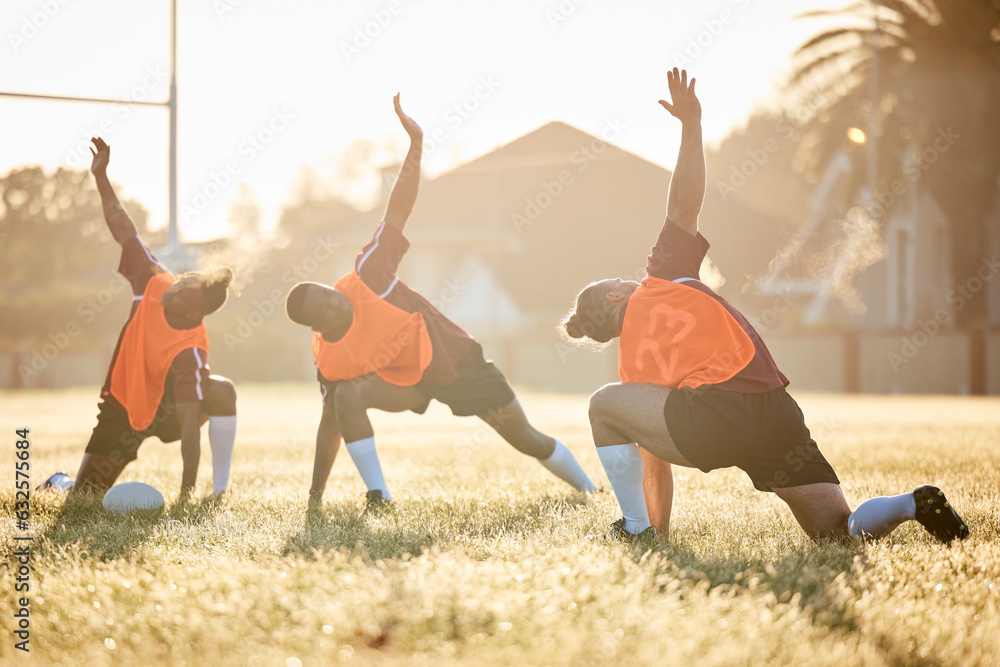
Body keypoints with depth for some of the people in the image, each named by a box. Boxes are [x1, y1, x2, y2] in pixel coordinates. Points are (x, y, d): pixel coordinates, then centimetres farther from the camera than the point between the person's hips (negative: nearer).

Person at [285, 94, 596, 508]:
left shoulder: (366, 276, -24)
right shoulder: (328, 361, -18)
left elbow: (397, 210, -25)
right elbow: (331, 425, -12)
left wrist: (415, 145, -30)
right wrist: (315, 497, -15)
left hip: (453, 356, 0)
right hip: (407, 381, 0)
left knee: (527, 439, 5)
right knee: (348, 395, -30)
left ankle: (590, 491, 27)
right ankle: (377, 495, -23)